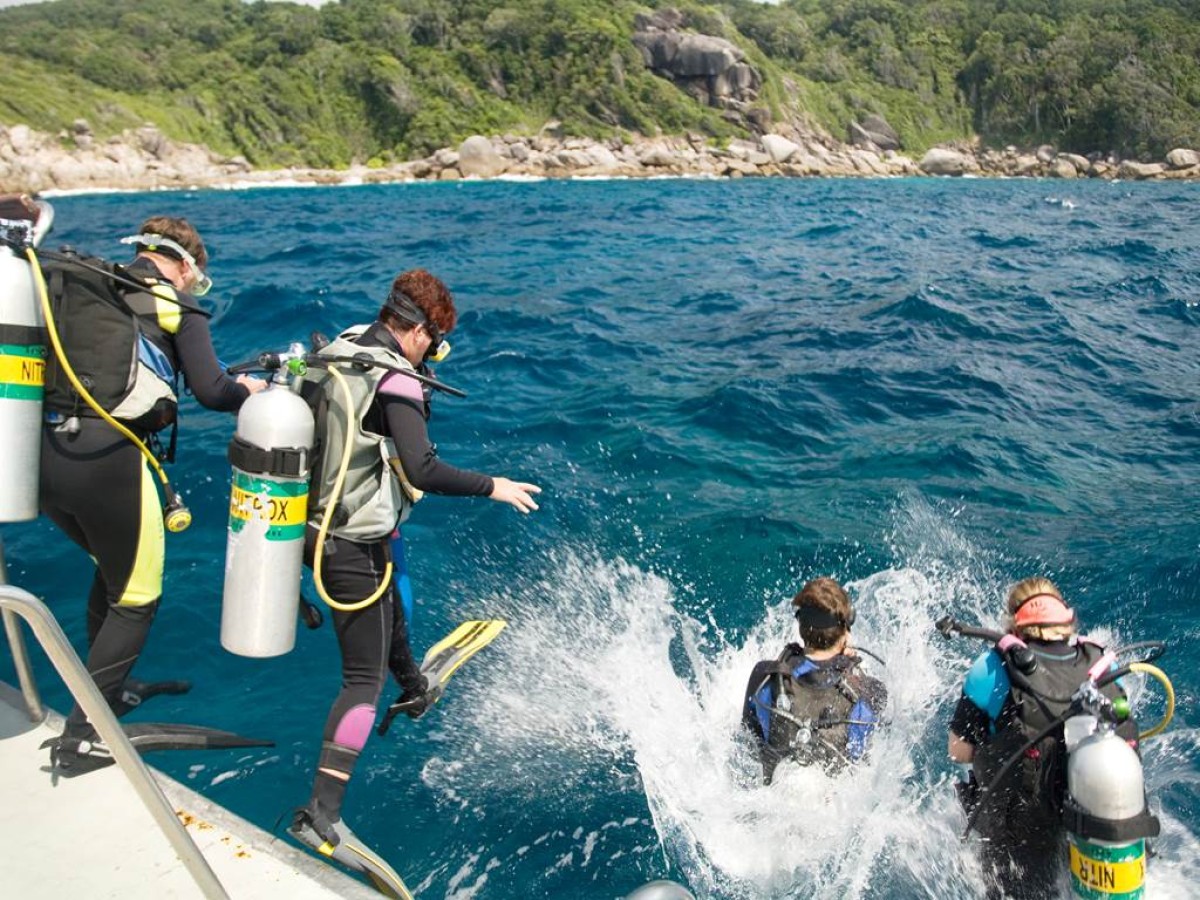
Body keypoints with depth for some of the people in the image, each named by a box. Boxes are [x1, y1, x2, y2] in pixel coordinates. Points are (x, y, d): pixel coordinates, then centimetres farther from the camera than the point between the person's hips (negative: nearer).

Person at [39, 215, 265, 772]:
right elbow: (210, 392, -4)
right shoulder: (176, 304, 2)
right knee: (136, 596, 11)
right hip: (106, 458, -7)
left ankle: (106, 690, 44)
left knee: (112, 567, 29)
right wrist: (246, 390, 17)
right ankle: (81, 738, 13)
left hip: (40, 453, 7)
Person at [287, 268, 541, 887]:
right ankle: (321, 815, -2)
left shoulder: (334, 355, 3)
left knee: (390, 603, 34)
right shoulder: (395, 381, -21)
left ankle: (414, 692, 59)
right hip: (353, 546, -9)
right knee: (364, 679, -2)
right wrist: (493, 486, -16)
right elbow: (423, 471, -28)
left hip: (317, 526, 10)